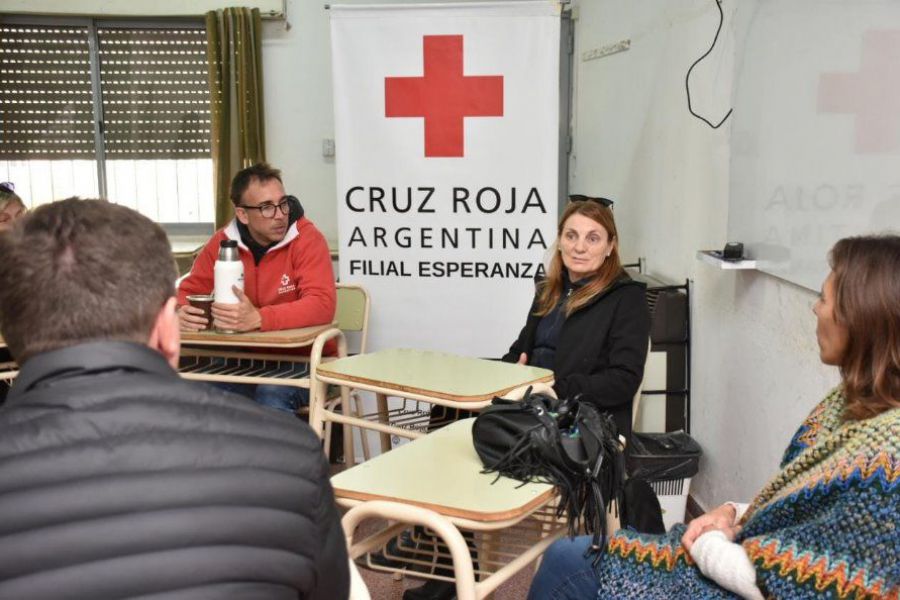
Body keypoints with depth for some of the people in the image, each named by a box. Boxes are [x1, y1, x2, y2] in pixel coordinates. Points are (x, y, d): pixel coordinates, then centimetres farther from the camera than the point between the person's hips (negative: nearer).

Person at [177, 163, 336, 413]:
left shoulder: (306, 237, -12)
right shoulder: (223, 241, 1)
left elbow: (322, 304, -22)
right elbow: (189, 290, 10)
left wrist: (258, 318, -36)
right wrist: (182, 312, -16)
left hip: (303, 357, -4)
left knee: (272, 394, -32)